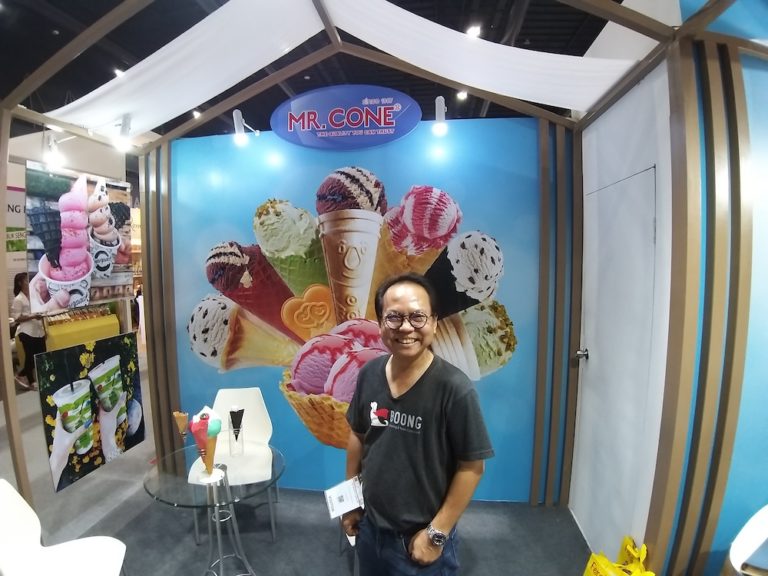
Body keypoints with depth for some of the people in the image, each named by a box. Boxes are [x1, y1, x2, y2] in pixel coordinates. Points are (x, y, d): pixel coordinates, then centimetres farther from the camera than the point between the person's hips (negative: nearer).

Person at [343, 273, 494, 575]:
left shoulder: (454, 387, -24)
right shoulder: (369, 373, -10)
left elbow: (471, 467, -17)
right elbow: (358, 436, 3)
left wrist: (437, 533, -13)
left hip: (419, 538, -4)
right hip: (370, 527, 5)